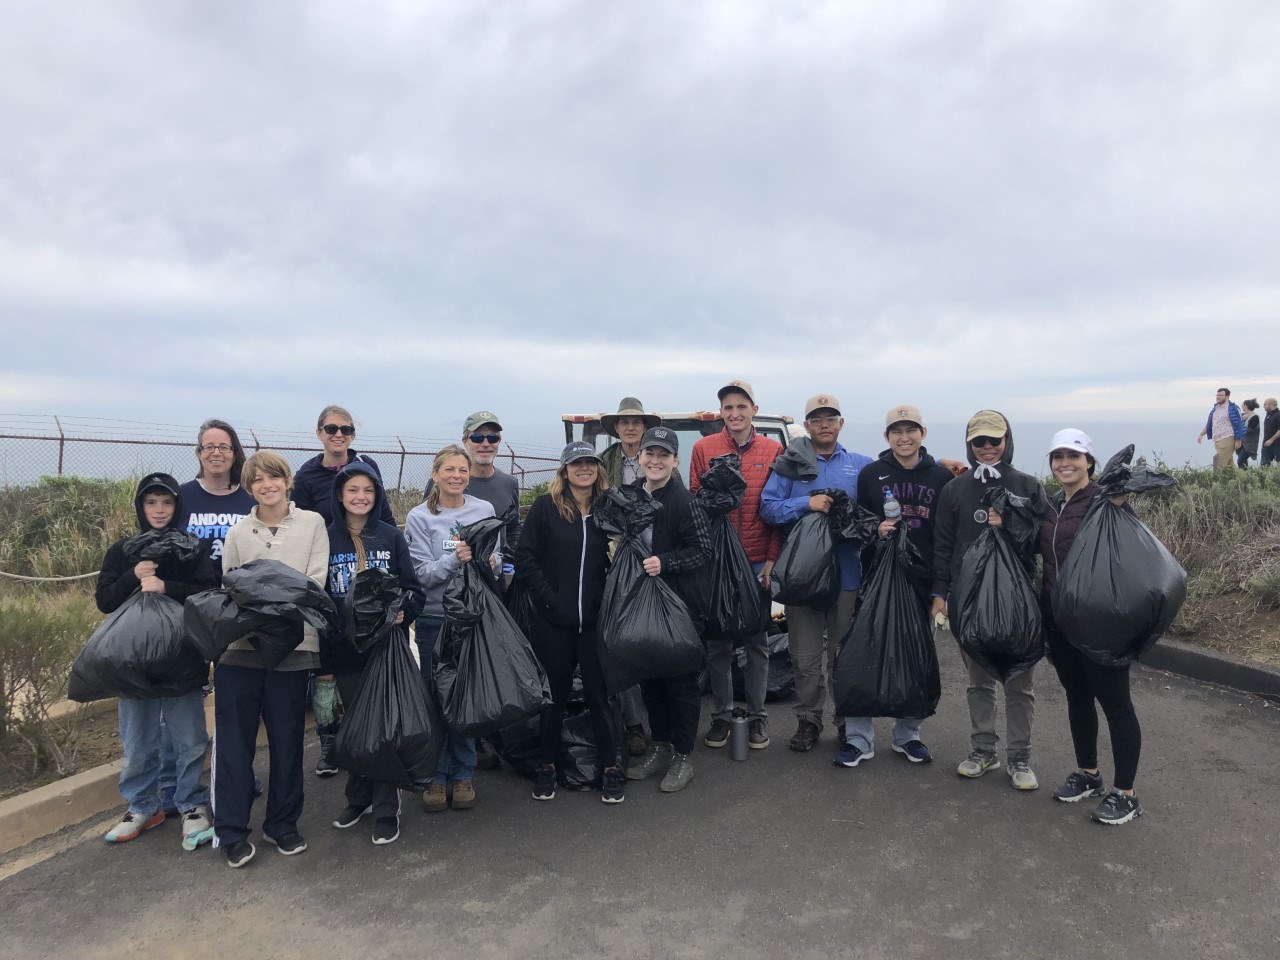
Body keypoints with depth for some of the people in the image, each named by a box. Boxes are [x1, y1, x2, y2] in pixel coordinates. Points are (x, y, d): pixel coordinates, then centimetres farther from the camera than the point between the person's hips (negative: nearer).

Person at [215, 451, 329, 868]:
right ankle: (231, 832, 14)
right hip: (239, 646, 1)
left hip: (291, 645, -1)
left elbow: (316, 580, -3)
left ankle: (282, 825, 23)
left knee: (287, 739, 8)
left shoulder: (312, 523, 4)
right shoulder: (237, 533, 9)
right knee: (234, 739, 2)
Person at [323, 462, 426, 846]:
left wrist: (403, 611, -18)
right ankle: (358, 797, 30)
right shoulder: (326, 539, 2)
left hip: (387, 645, -1)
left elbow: (414, 590, 5)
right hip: (345, 648, 1)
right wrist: (322, 659, 1)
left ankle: (386, 809, 12)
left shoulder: (392, 537, 2)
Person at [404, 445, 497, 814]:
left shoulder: (484, 510, 3)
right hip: (435, 618, -2)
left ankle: (463, 774, 22)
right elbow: (423, 574, -9)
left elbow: (497, 557, 10)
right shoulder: (419, 517, -3)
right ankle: (436, 775, 18)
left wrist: (490, 560, -12)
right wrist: (455, 559, -24)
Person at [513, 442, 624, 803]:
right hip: (554, 620, -1)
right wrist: (548, 598, -11)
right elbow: (525, 557, -5)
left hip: (595, 620, 1)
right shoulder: (546, 506, -2)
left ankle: (610, 767, 18)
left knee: (599, 692, 5)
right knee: (554, 694, 10)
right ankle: (547, 766, 25)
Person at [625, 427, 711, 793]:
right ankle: (660, 746, 31)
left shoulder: (684, 501, -13)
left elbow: (703, 551, -16)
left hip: (682, 605, -6)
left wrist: (663, 563, -25)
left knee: (681, 680, 3)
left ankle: (683, 757, 18)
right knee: (649, 676, 14)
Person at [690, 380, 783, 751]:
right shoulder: (703, 449, 3)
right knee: (718, 642, 7)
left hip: (758, 563, 0)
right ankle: (720, 714, 20)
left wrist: (772, 558, -4)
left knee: (757, 641, 8)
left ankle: (757, 715, 19)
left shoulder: (773, 451, 2)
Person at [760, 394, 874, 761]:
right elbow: (768, 508, -4)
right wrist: (807, 503, -15)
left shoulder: (861, 466, 10)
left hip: (847, 575, 0)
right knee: (806, 656, 6)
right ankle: (808, 721, 21)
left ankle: (849, 726, 19)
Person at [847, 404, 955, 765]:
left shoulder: (942, 477, 4)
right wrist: (875, 530, -14)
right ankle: (859, 737, 8)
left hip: (923, 580, 1)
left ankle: (908, 734, 24)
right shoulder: (871, 474, 4)